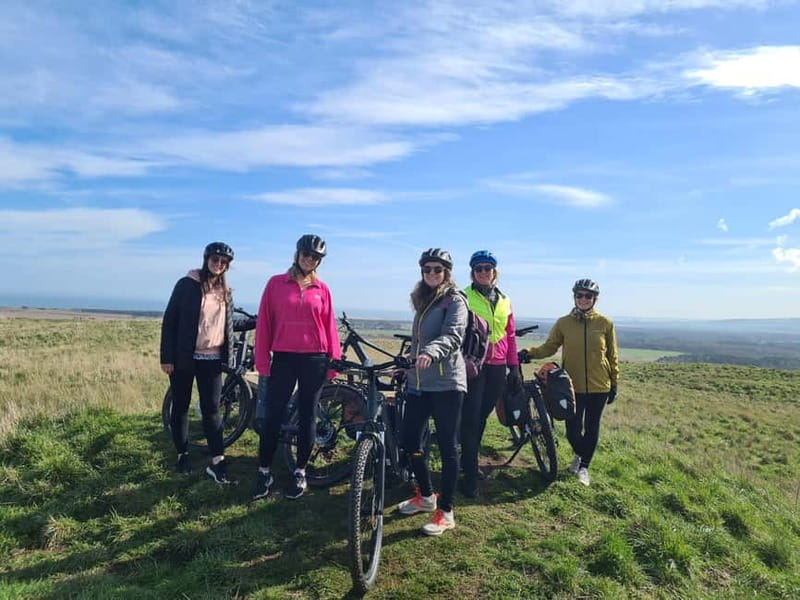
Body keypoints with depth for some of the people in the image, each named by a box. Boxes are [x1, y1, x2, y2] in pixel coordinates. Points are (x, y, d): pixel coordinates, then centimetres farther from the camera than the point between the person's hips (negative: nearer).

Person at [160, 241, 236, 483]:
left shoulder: (226, 292, 11)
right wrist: (167, 357, -10)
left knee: (212, 409, 1)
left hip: (212, 359, 3)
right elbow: (169, 321, -5)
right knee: (181, 407, 8)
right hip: (184, 357, -3)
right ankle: (183, 454, 23)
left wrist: (229, 357, 10)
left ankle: (217, 461, 2)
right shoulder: (187, 284, -4)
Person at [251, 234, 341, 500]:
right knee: (272, 417, 4)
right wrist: (262, 362, -1)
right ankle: (265, 472, 20)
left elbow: (329, 326, 5)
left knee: (307, 417, 9)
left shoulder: (322, 289, 4)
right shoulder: (275, 283, 2)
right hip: (283, 359, 0)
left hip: (314, 360, 1)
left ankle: (300, 473, 23)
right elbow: (264, 323, 2)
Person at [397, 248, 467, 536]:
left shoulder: (455, 300, -6)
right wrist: (406, 366, 26)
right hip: (419, 382, 8)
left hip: (446, 383, -8)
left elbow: (453, 335, -23)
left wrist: (431, 352, -40)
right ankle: (426, 496, 32)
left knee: (446, 446, 0)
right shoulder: (422, 300, 17)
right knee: (409, 439, 11)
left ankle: (446, 512, 13)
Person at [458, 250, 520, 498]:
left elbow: (510, 336, 16)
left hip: (497, 368, 5)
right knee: (470, 419, -6)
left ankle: (468, 461, 30)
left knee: (482, 417, 13)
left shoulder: (504, 301, 13)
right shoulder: (464, 297, -2)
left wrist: (514, 367, 13)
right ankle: (470, 476, 2)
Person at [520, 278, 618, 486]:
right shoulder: (563, 323, -1)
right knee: (572, 430, 1)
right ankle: (580, 454, 36)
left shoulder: (605, 323, -2)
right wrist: (530, 352, -17)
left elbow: (612, 356, 4)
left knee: (591, 428, 10)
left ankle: (584, 465, 32)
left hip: (598, 386, 0)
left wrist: (614, 383, 7)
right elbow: (549, 347, 1)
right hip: (572, 386, 0)